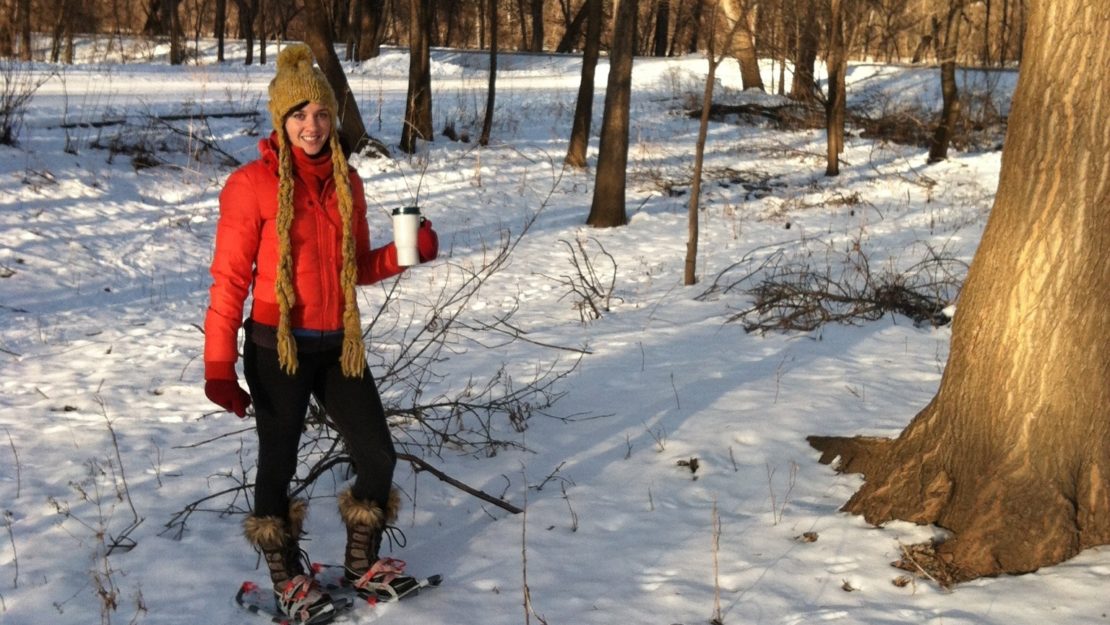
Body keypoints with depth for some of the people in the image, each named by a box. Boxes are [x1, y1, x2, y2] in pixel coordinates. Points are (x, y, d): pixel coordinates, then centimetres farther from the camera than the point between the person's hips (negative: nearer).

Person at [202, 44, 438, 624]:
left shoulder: (346, 181, 5)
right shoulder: (252, 185, -12)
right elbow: (229, 281, -11)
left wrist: (406, 252, -6)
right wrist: (219, 368, -14)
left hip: (338, 346, 5)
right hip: (276, 348, -5)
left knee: (378, 454, 6)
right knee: (278, 463, 6)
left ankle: (362, 563, 29)